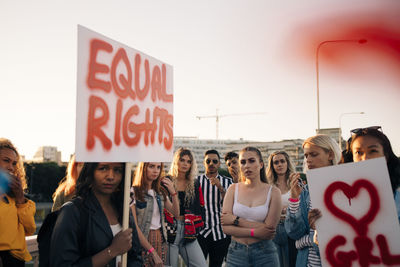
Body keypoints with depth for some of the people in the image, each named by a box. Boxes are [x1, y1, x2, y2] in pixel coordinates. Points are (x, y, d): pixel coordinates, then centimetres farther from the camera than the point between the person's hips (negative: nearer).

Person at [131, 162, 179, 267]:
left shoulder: (160, 192, 10)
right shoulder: (134, 192, -11)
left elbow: (176, 213, 6)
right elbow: (133, 226, -15)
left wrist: (173, 192, -10)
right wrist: (152, 251, -17)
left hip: (160, 238, 6)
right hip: (143, 240, -6)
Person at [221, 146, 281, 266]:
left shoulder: (273, 192, -5)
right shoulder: (233, 189, 0)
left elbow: (269, 228, -12)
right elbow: (226, 228, -6)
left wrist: (235, 220, -10)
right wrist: (255, 232, -16)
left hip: (264, 253, -1)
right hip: (236, 252, 2)